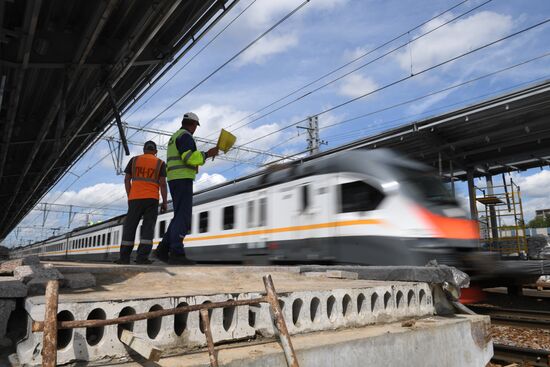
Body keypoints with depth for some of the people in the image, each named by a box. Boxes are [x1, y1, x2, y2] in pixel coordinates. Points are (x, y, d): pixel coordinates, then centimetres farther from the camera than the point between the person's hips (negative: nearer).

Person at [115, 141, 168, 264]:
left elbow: (127, 180, 7)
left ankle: (124, 257, 3)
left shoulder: (134, 160, 12)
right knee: (148, 227, -3)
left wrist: (129, 197, 13)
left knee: (130, 226, 6)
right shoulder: (160, 163, 7)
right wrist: (165, 202, 0)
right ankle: (142, 256, -12)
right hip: (152, 199, -1)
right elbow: (162, 183, -2)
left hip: (135, 198, 1)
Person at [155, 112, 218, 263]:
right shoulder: (185, 136, -6)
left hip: (174, 180, 10)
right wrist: (207, 154, -14)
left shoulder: (174, 137, 26)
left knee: (180, 216, 9)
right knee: (183, 216, -13)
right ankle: (176, 253, -18)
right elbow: (189, 157, -22)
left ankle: (163, 249, 5)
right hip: (183, 180, -10)